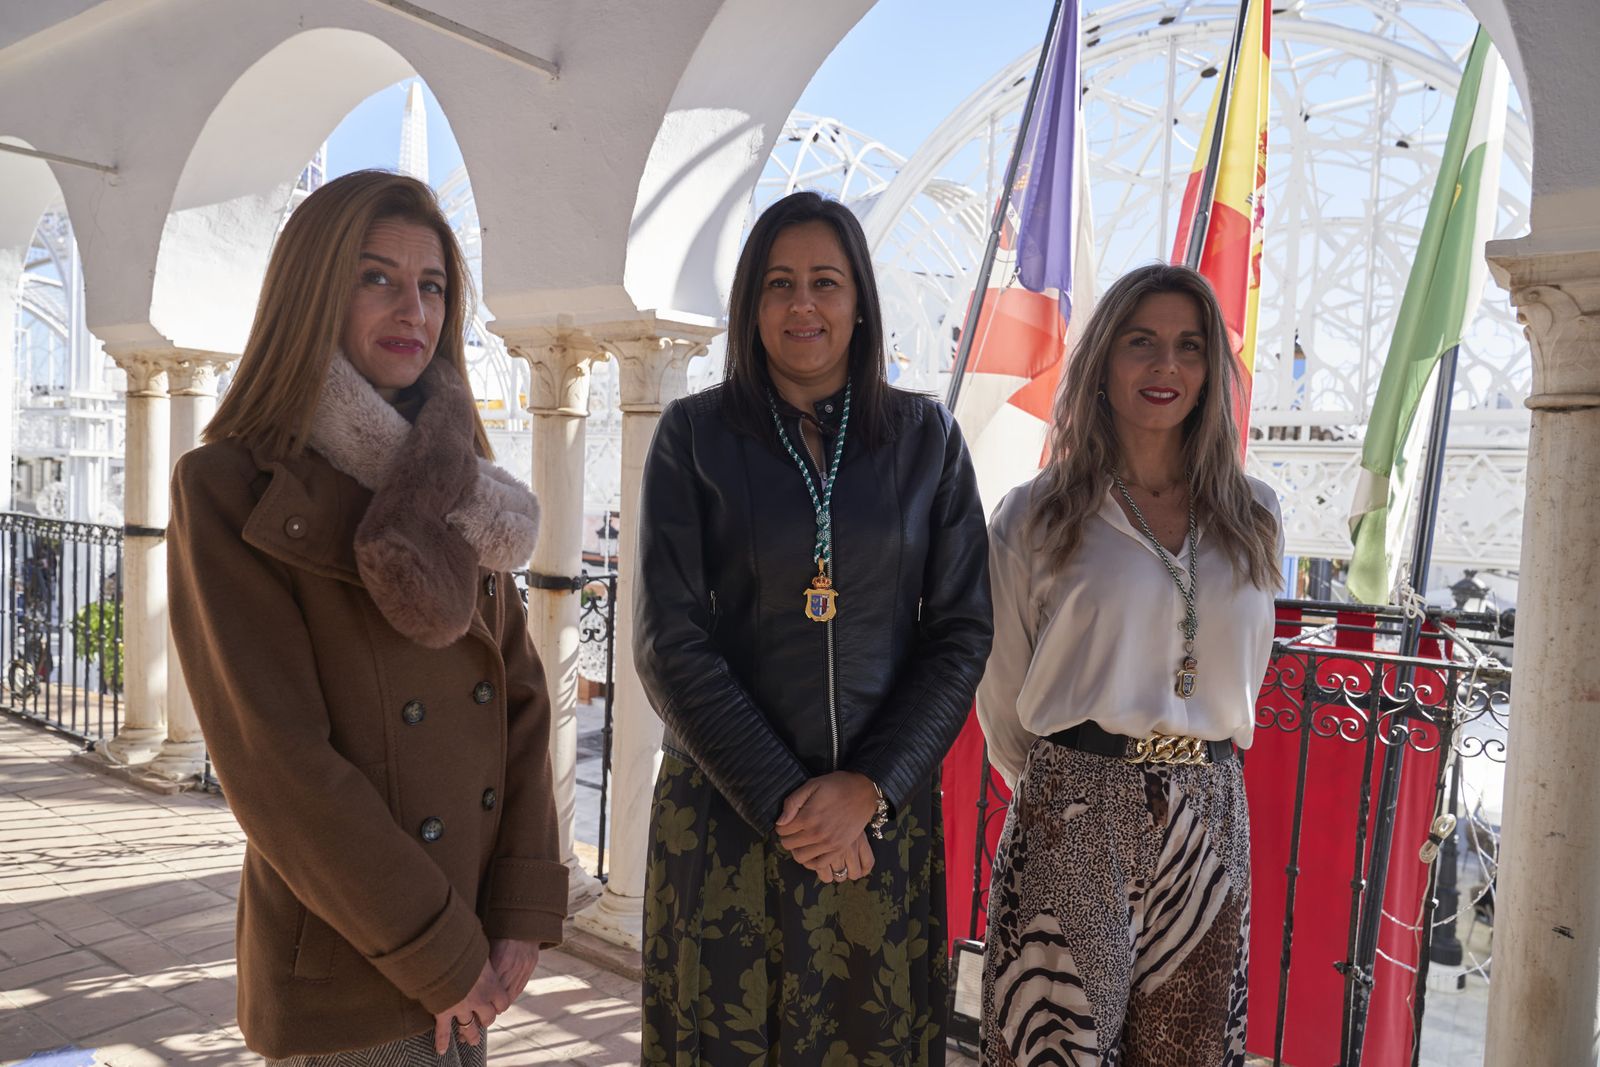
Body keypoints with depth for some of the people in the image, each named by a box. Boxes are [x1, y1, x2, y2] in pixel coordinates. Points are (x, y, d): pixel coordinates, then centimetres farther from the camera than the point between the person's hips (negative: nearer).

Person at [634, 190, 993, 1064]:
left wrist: (870, 786, -10)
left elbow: (961, 632, 1)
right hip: (724, 809, -1)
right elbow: (670, 640, -7)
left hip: (886, 810, 1)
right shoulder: (695, 433, -2)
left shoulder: (925, 438, 3)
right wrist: (782, 798, -12)